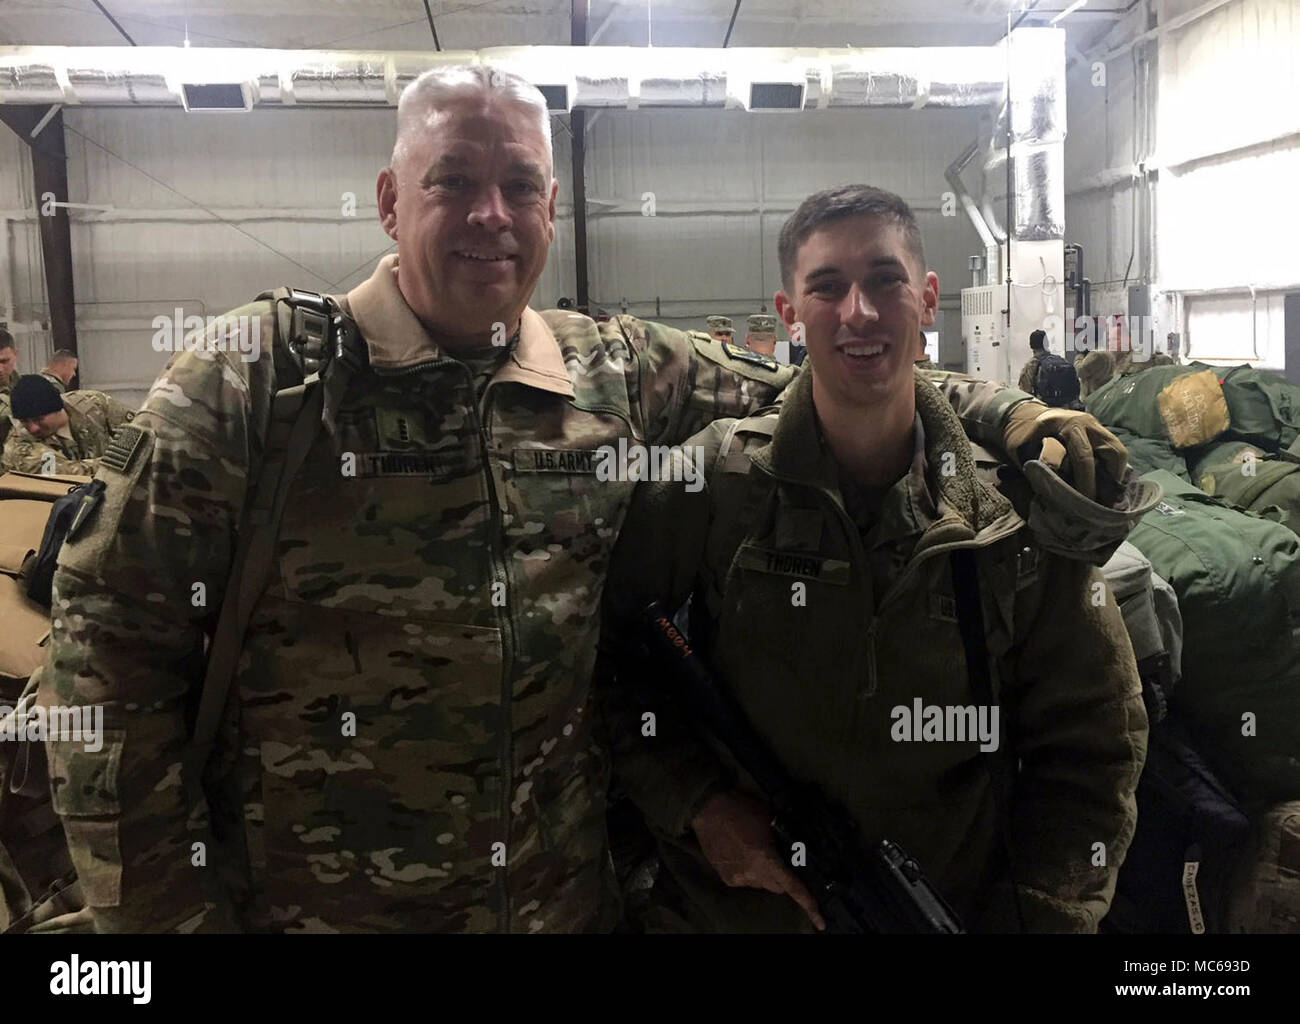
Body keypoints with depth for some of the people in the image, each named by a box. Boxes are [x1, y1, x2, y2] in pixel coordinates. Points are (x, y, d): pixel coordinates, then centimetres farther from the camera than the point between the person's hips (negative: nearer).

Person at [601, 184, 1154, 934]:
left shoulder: (1020, 513, -10)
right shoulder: (713, 480, -12)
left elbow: (1092, 752, -3)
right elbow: (611, 649, -5)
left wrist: (1031, 916, -9)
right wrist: (698, 803, -14)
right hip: (729, 905, 0)